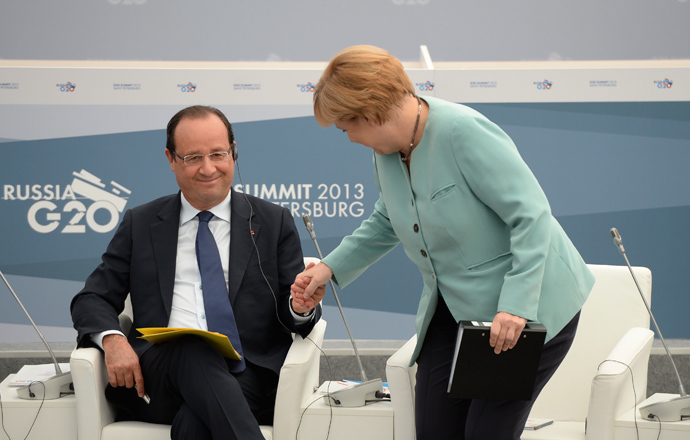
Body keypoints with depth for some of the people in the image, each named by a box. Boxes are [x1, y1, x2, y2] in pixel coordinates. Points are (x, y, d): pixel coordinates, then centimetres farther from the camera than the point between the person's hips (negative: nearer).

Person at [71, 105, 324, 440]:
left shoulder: (274, 222, 16)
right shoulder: (140, 224, 19)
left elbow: (294, 319, 14)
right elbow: (91, 299, 15)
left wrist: (301, 308, -12)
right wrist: (112, 339, -9)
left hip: (247, 376, -2)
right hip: (159, 371, 2)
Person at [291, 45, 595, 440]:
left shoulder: (463, 133, -24)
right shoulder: (388, 149, 3)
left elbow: (531, 214, -25)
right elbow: (386, 223, 23)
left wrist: (516, 306, -31)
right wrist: (331, 268, 13)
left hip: (531, 305, -8)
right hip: (454, 306, 8)